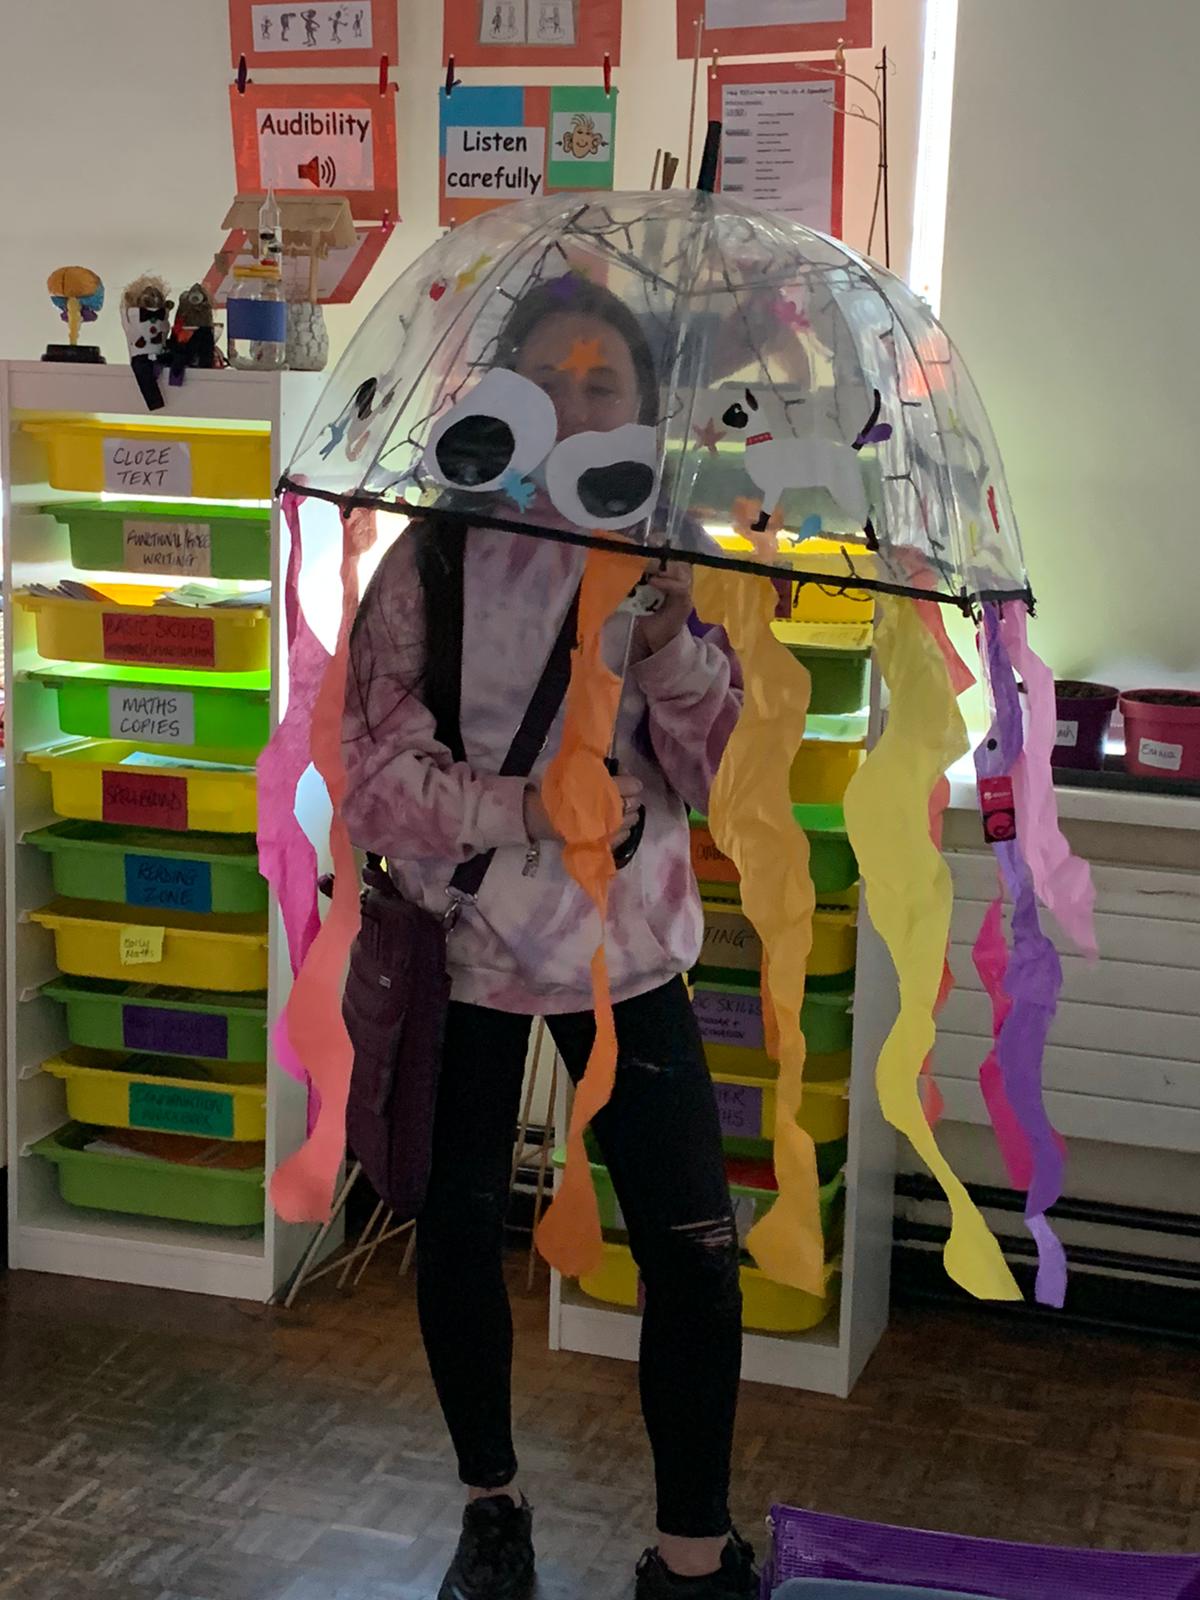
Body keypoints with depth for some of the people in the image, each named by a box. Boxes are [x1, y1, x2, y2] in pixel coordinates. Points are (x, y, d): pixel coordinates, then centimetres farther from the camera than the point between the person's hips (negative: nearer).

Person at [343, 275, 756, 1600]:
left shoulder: (671, 561, 0)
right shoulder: (435, 558, -9)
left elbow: (719, 776, -5)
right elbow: (370, 771, -13)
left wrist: (671, 644, -21)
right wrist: (529, 807, -24)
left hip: (625, 949, 1)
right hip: (459, 943, -1)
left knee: (695, 1252, -4)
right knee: (457, 1230, 12)